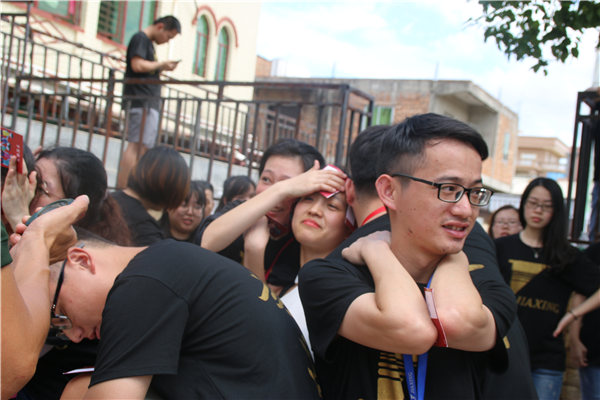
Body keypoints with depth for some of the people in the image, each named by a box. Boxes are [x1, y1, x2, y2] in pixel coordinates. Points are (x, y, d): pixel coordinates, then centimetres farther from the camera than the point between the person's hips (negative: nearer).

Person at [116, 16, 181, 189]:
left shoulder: (148, 43, 24)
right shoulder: (140, 39, -5)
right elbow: (137, 65, -19)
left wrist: (161, 69, 10)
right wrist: (162, 64, -8)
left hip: (149, 102, 10)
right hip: (141, 101, -10)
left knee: (144, 147, 8)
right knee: (136, 145, -16)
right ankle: (122, 188, -19)